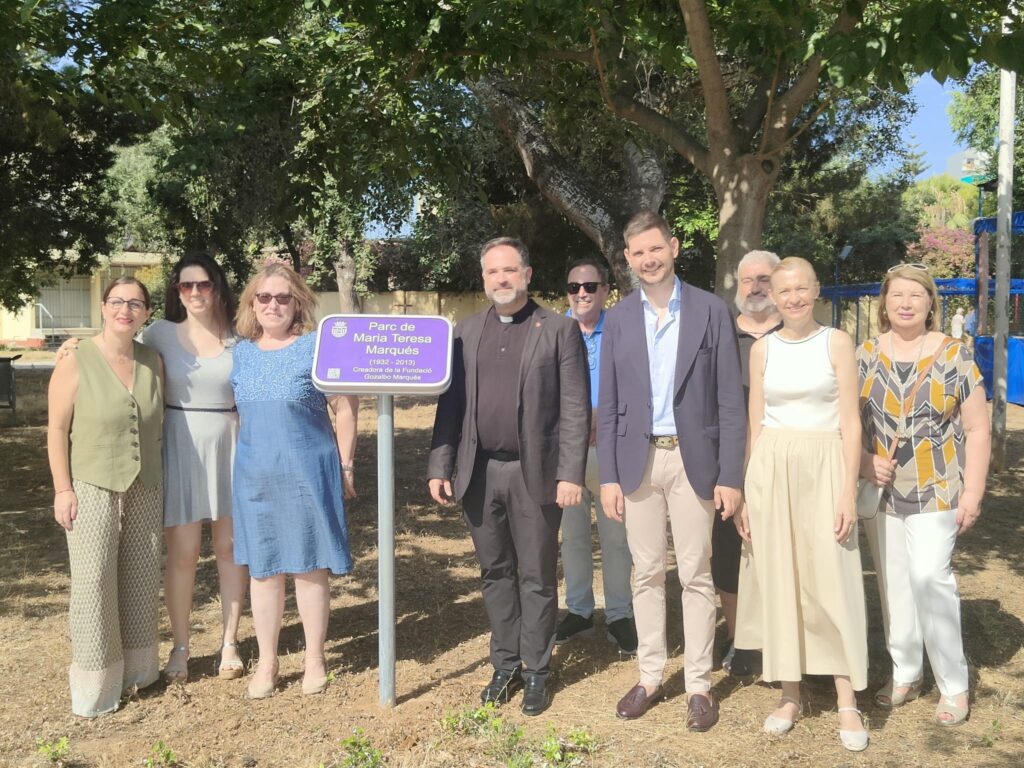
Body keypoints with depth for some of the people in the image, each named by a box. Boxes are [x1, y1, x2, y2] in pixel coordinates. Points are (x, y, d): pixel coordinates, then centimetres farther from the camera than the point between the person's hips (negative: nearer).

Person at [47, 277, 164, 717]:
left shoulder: (153, 361, 4)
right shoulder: (75, 363, -9)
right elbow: (57, 430, -8)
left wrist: (159, 479, 11)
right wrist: (62, 489, -11)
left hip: (145, 489, 5)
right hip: (92, 488, -4)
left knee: (141, 577, 12)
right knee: (94, 581, -3)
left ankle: (136, 667, 28)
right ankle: (95, 683, 11)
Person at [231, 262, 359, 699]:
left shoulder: (317, 346, -3)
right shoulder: (240, 352, 9)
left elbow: (346, 406, -2)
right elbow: (234, 411, 18)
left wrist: (344, 464, -4)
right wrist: (238, 462, 13)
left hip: (308, 471, -4)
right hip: (254, 474, 4)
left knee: (309, 565, 4)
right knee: (261, 567, 9)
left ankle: (315, 660, 19)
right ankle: (266, 662, 21)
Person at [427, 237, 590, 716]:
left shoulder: (559, 330, -1)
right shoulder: (465, 333, 11)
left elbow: (575, 408, -5)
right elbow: (450, 404, 10)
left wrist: (571, 474, -12)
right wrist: (439, 467, 3)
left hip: (535, 473, -3)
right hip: (478, 473, 4)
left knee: (537, 577, 5)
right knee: (495, 573, 13)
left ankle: (536, 672, 20)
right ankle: (505, 666, 27)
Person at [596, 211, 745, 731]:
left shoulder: (711, 311, -1)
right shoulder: (618, 318, 6)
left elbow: (730, 400, -2)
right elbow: (608, 405, 6)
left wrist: (730, 476, -7)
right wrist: (609, 476, 0)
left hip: (693, 459, -2)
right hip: (638, 460, 2)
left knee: (695, 575, 4)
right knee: (646, 573, 10)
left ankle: (699, 684, 17)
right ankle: (650, 677, 24)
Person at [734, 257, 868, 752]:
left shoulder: (837, 343, -1)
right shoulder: (762, 349, 7)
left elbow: (851, 423, -3)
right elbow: (754, 425, 9)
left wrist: (849, 493, -10)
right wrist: (746, 493, 5)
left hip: (824, 468, -2)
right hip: (771, 469, 3)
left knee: (832, 582, -1)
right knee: (780, 580, 7)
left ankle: (847, 701, 11)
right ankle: (790, 694, 19)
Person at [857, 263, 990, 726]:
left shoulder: (955, 356, -2)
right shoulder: (865, 356, 4)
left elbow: (977, 430, -2)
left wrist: (973, 492, -7)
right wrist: (865, 462, -9)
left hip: (936, 491, -3)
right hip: (881, 492, 3)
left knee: (930, 577, -10)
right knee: (893, 582, 8)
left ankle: (954, 685, 6)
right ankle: (905, 674, 24)